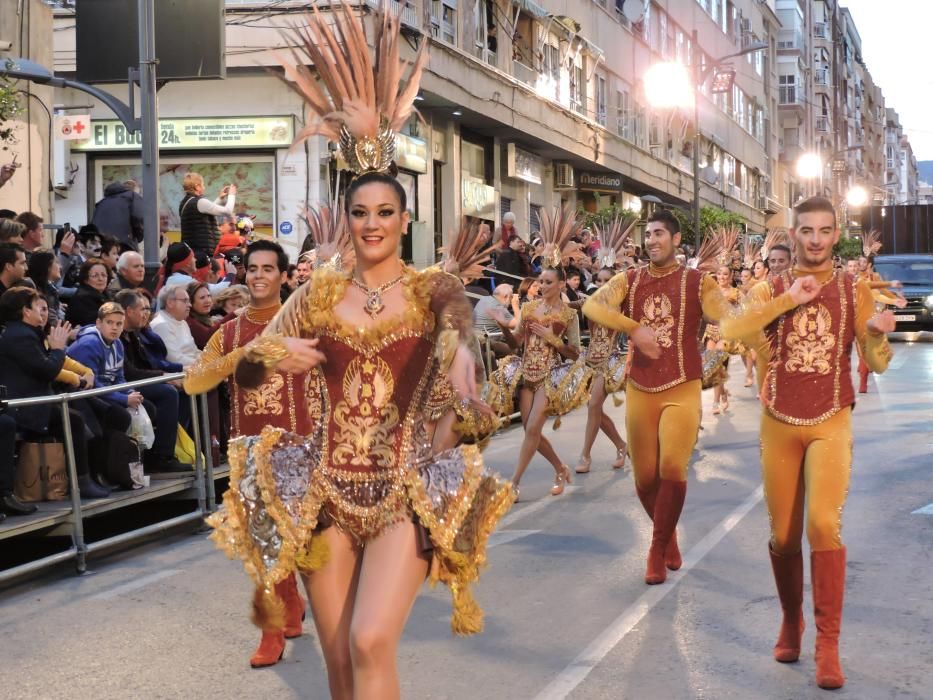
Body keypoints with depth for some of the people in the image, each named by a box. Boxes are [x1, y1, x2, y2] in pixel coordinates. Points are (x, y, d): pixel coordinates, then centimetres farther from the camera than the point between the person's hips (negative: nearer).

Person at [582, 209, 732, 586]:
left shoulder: (698, 282, -2)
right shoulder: (628, 280, 3)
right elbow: (591, 306, -14)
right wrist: (633, 328, -26)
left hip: (682, 391, -3)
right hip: (639, 391, 3)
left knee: (672, 470, -16)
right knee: (645, 479, 7)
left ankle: (658, 549, 2)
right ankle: (669, 536, 34)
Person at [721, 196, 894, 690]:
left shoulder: (855, 290, 2)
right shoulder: (771, 290, 2)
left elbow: (876, 364, -1)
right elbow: (731, 331, -17)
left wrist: (877, 334, -23)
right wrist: (790, 299, -22)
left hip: (830, 425, -1)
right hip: (779, 424, 2)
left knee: (823, 524, -19)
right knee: (783, 534, 8)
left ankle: (828, 643, -12)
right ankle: (791, 622, 31)